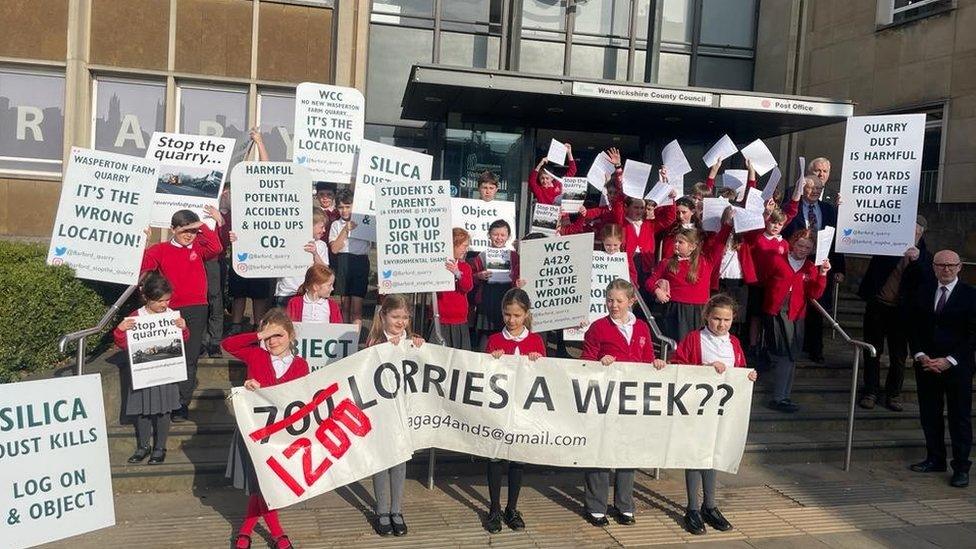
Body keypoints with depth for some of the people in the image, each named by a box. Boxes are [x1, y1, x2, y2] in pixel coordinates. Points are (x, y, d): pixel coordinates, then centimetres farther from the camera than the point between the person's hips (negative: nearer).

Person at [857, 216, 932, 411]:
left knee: (899, 355, 4)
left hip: (900, 311, 0)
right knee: (873, 351, 7)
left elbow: (928, 283, -10)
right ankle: (871, 391, 16)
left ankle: (893, 394, 16)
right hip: (877, 305, 1)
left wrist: (917, 260, -23)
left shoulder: (924, 256, 2)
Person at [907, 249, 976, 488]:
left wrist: (949, 360, -13)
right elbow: (912, 327, 8)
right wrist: (920, 356, -5)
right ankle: (935, 459, 23)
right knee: (929, 415, 10)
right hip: (926, 364, 4)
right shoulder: (922, 292, 6)